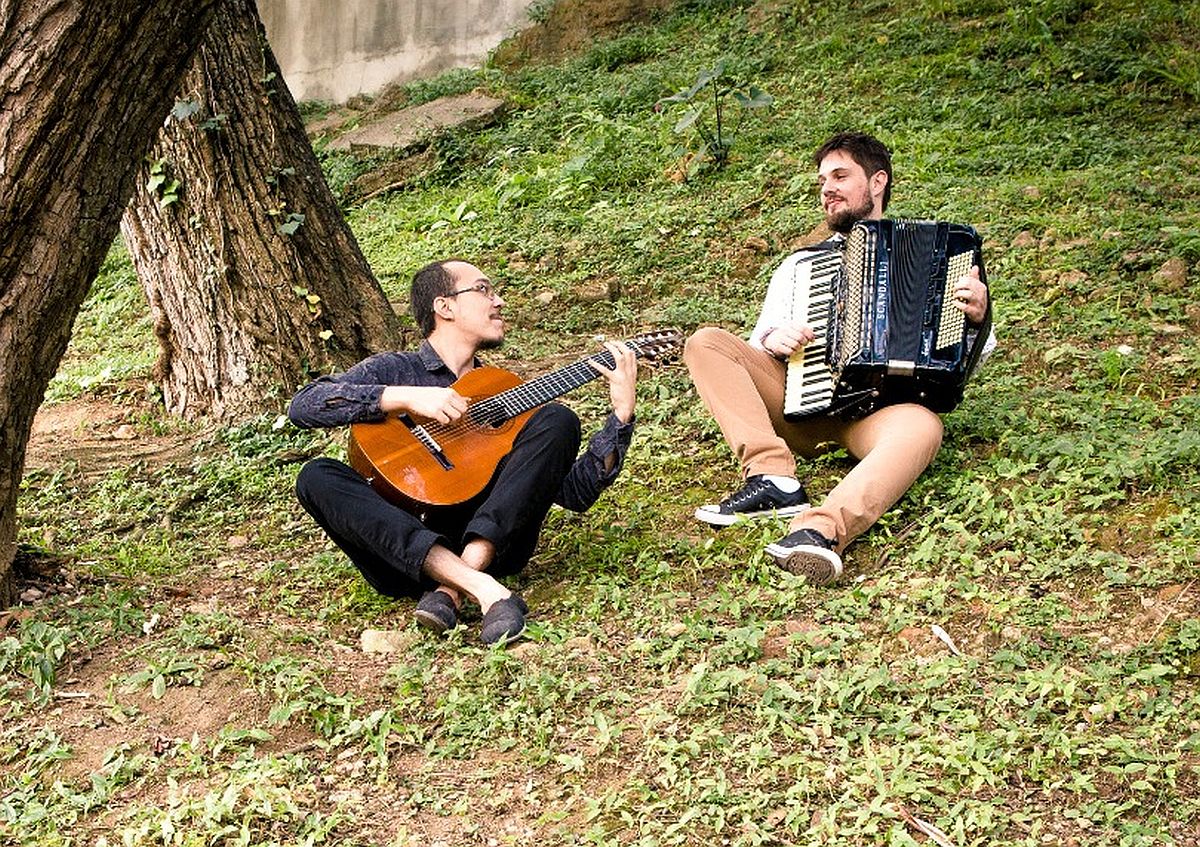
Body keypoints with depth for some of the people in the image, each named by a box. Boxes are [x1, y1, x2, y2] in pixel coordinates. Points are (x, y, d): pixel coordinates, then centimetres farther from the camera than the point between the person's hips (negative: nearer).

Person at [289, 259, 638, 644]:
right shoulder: (392, 370, 13)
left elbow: (575, 492, 14)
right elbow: (303, 405, -7)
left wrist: (622, 414, 4)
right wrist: (406, 397, -15)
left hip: (491, 544, 2)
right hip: (408, 552, -2)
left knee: (557, 420, -13)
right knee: (315, 476, -25)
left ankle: (450, 591, -30)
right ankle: (482, 589, -40)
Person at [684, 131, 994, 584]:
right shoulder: (800, 263, 26)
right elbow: (759, 346, 20)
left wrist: (975, 318, -11)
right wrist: (773, 342, -5)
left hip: (879, 404, -3)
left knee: (922, 426, -37)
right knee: (706, 342, -16)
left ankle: (821, 530, -59)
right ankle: (772, 477, -33)